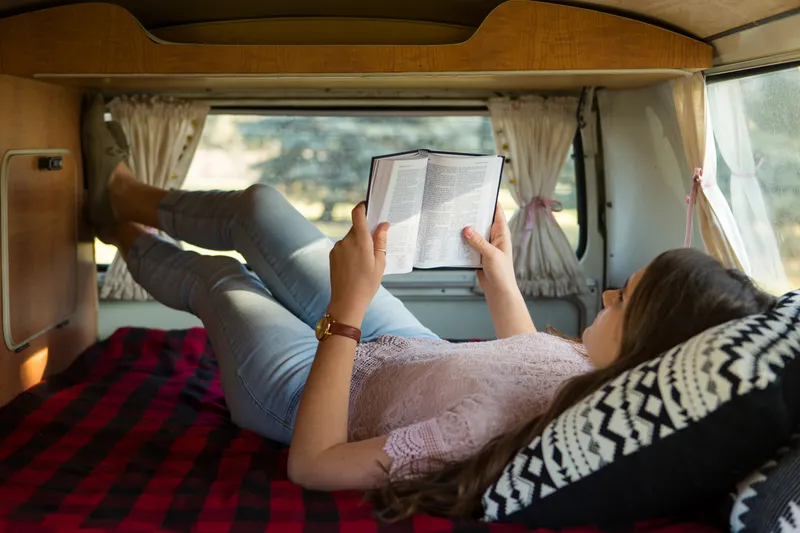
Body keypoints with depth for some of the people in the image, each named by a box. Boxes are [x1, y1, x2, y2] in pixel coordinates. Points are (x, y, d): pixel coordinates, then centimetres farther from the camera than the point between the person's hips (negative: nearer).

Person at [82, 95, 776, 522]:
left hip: (305, 395, -6)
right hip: (410, 349, 6)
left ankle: (128, 236, 58)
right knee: (259, 205, 18)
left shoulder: (502, 429, -47)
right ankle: (125, 197, 51)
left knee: (217, 278, 19)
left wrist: (347, 305, -35)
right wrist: (503, 282, 5)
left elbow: (312, 464, -37)